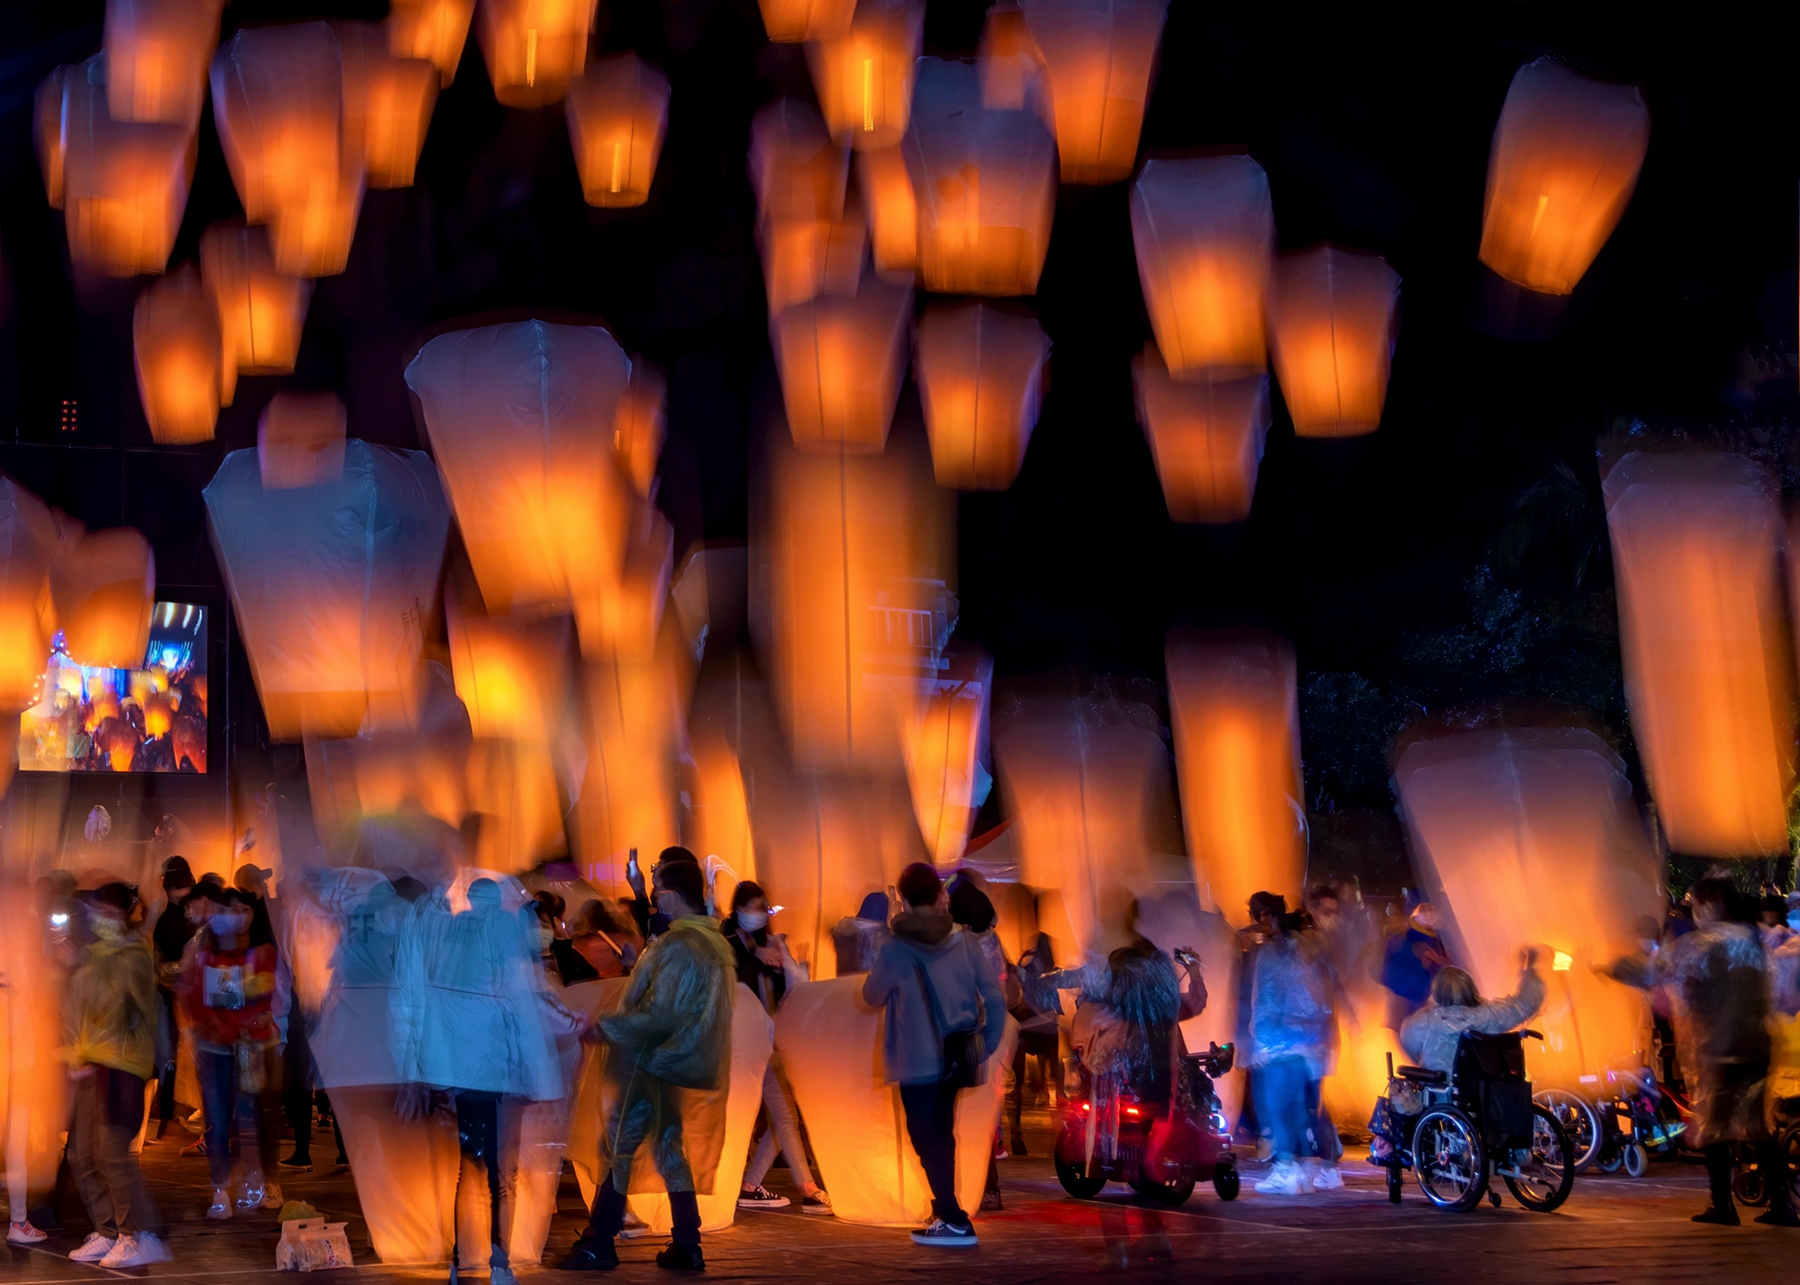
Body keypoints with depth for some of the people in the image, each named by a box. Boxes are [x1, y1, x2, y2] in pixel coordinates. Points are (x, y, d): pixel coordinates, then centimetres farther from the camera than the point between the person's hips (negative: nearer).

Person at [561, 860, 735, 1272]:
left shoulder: (677, 947, -20)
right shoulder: (715, 941, 9)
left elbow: (657, 1017, -24)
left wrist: (601, 1026, -18)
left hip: (653, 1064, -9)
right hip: (681, 1064, 9)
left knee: (617, 1146, -2)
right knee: (669, 1147, 15)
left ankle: (598, 1245, 2)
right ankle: (687, 1246, 14)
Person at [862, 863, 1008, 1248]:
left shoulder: (895, 949, -13)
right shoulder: (962, 941, -2)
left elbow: (872, 996, 2)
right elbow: (995, 997, -2)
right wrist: (987, 1043, 8)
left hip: (917, 1061, -5)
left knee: (927, 1139, 3)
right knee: (941, 1135, 22)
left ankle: (954, 1221, -2)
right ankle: (946, 1212, 28)